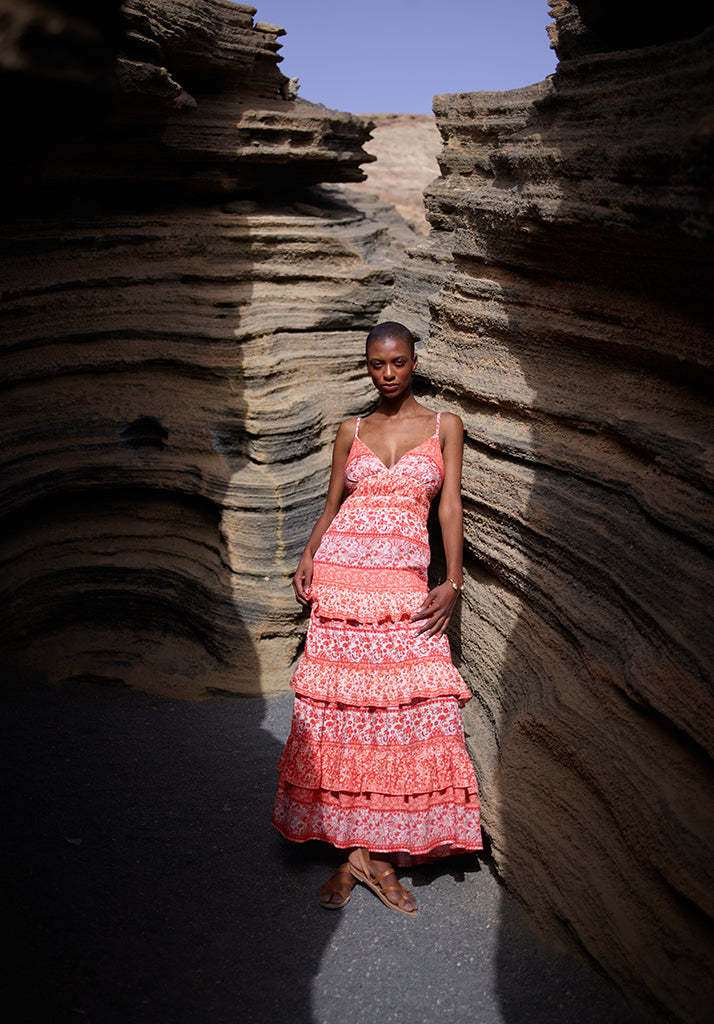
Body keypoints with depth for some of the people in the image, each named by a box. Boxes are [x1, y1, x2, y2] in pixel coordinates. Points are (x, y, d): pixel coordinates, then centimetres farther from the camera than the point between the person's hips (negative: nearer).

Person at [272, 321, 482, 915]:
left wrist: (453, 583, -6)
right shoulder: (351, 432, 13)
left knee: (412, 711, -6)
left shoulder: (445, 427, 9)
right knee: (340, 710, -2)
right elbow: (331, 505, 16)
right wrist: (308, 559, 0)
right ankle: (353, 852, 10)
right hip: (340, 577, 1)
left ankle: (379, 854, 7)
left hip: (404, 587, -1)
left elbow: (450, 508, 4)